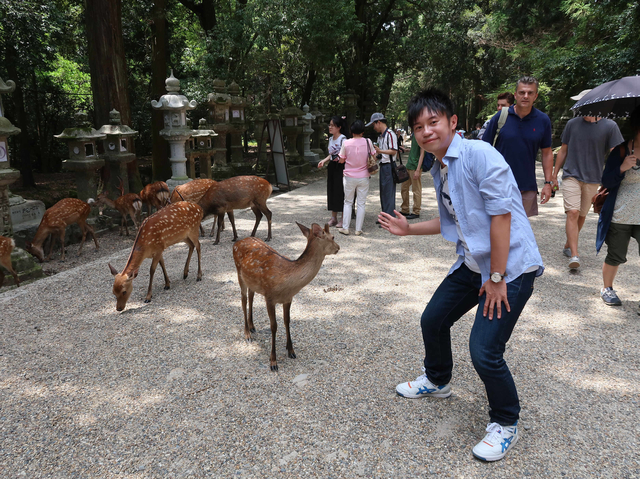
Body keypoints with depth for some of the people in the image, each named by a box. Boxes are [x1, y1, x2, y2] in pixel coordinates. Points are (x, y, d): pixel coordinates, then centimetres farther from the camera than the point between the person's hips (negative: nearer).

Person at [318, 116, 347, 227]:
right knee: (332, 191, 10)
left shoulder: (343, 138, -11)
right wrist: (324, 161, 7)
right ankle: (334, 218, 18)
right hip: (332, 167, 8)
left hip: (340, 167, -8)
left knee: (341, 191, -5)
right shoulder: (331, 139, 13)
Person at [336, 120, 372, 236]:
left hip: (349, 177, 0)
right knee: (361, 203, 7)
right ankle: (358, 229, 10)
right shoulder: (368, 142, -7)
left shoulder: (346, 143, -8)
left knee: (348, 202, 12)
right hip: (363, 177, 0)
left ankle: (345, 228, 12)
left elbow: (341, 160, -1)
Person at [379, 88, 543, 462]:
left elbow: (501, 216, -21)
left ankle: (506, 424, 17)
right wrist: (409, 229, 12)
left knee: (484, 350, -12)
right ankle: (437, 381, 45)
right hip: (473, 263, 9)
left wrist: (497, 279, -18)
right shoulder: (439, 171, 7)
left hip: (511, 266, -8)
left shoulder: (479, 155, -19)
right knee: (433, 320, 15)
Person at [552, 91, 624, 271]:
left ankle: (568, 246, 29)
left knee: (581, 216, 10)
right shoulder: (572, 124, 2)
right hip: (571, 176, 0)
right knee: (573, 213, -14)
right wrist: (554, 174, 10)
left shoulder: (609, 126, -4)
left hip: (592, 179, 1)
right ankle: (574, 255, -16)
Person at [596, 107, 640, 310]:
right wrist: (622, 168, -22)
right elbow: (606, 182, -6)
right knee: (615, 257, 9)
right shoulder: (621, 151, -4)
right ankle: (607, 288, 31)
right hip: (620, 216, -2)